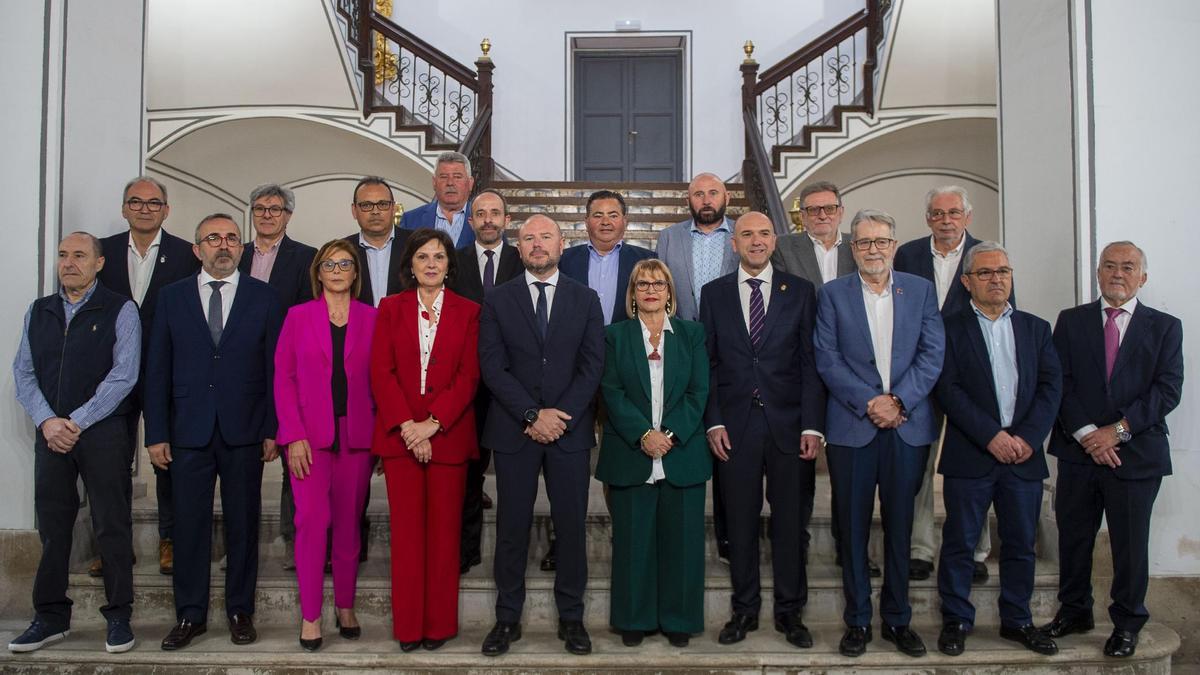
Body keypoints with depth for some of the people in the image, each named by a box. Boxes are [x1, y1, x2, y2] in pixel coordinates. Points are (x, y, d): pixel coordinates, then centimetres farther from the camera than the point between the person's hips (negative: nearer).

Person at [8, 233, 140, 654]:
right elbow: (23, 371, 8)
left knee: (112, 525, 1)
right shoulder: (38, 312, 13)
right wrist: (47, 421, -7)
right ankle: (51, 617, 22)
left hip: (103, 433, -4)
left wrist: (77, 422, -12)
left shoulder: (120, 311, -1)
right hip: (51, 432, 4)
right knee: (52, 525, 10)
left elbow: (123, 376, -9)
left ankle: (118, 617, 11)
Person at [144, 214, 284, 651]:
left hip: (244, 432, -1)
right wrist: (156, 433, 1)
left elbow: (275, 368, 1)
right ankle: (190, 615, 19)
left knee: (243, 524, 7)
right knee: (190, 525, 6)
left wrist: (273, 430, -4)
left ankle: (240, 611, 20)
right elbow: (158, 370, 6)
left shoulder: (264, 298, 4)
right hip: (189, 433, 1)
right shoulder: (172, 298, 7)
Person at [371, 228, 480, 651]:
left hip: (448, 434, -1)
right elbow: (381, 371, 0)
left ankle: (440, 624, 16)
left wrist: (432, 424, -13)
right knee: (406, 530, 4)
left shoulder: (468, 312, 5)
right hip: (399, 435, 1)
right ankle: (408, 626, 15)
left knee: (444, 530, 4)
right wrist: (407, 426, -11)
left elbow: (469, 375, -2)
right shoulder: (391, 309, 8)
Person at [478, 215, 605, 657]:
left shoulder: (585, 299, 7)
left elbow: (593, 366, 0)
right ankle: (507, 618, 18)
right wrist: (533, 415, -13)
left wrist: (559, 416, -11)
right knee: (512, 527, 6)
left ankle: (571, 617, 19)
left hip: (570, 429, 1)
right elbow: (492, 367, -3)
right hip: (513, 431, 0)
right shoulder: (497, 300, 5)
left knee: (571, 525, 5)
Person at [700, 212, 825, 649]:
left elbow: (810, 362, 1)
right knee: (740, 522, 7)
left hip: (789, 423, 0)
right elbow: (707, 363, 5)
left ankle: (790, 612, 22)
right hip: (735, 425, 0)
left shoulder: (800, 292, 5)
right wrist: (713, 422, -3)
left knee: (791, 522, 8)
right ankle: (744, 610, 21)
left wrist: (812, 425, -6)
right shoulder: (713, 294, 7)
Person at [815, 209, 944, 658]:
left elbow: (933, 353, 1)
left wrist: (899, 400, -11)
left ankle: (897, 619, 23)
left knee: (899, 526, 10)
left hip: (908, 426, 1)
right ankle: (857, 621, 17)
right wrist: (869, 403, -13)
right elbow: (827, 359, -3)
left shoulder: (920, 290, 8)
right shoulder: (833, 294, 4)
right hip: (851, 427, -1)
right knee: (853, 527, 5)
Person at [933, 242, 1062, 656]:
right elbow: (949, 390, -9)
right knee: (960, 543, 3)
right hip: (969, 455, -3)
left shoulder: (1036, 328, 13)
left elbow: (1051, 386, 4)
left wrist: (1027, 437, -9)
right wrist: (992, 436, -15)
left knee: (1021, 544, 11)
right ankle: (956, 620, 16)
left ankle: (1017, 620, 26)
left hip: (1025, 454, 4)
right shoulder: (950, 329, 1)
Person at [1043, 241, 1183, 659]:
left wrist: (1117, 430, -14)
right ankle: (1074, 611, 28)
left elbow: (1167, 390, -5)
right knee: (1073, 538, 10)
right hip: (1079, 451, 1)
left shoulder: (1165, 327, 4)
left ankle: (1127, 623, 25)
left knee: (1130, 544, 8)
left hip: (1136, 452, -1)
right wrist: (1086, 433, -13)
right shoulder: (1071, 321, 6)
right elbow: (1060, 383, -1)